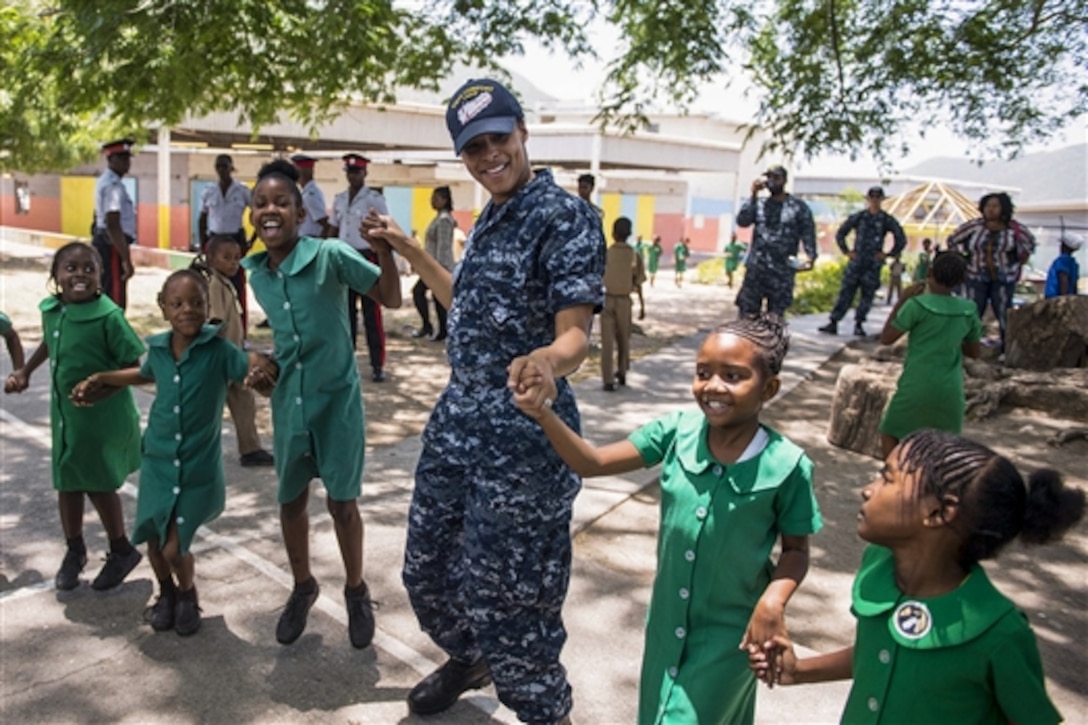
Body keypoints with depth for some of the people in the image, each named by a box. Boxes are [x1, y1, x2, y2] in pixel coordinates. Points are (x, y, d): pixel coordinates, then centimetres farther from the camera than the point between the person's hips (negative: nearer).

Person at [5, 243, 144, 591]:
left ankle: (122, 551, 25)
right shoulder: (50, 309, -1)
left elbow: (133, 366, -18)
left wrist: (99, 390, -29)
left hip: (103, 415, -6)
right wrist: (24, 372, 15)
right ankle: (74, 550, 36)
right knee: (67, 482, 16)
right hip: (64, 412, 7)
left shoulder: (108, 316, -21)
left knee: (99, 484, 3)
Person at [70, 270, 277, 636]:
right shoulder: (157, 348, -2)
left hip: (199, 468, -4)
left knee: (175, 548, -3)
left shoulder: (218, 349, -15)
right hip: (158, 462, 4)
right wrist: (98, 380, 19)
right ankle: (166, 593, 42)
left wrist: (259, 361, -44)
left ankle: (187, 596, 29)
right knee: (154, 541, 13)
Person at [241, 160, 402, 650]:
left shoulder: (330, 255, -15)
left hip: (337, 396, -4)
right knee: (291, 500, 16)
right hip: (288, 400, 5)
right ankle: (302, 586, 39)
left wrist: (384, 250, -31)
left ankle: (356, 590, 29)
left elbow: (391, 299, -19)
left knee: (342, 502, 6)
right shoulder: (254, 273, 1)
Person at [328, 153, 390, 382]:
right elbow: (333, 231, 17)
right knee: (346, 311, 11)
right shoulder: (339, 199, 11)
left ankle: (377, 365, 3)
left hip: (367, 258, -5)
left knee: (372, 314, -3)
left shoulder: (375, 199, -5)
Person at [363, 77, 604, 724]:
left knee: (503, 591, 3)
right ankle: (468, 660, 49)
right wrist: (409, 249, 26)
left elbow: (575, 335, -22)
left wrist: (548, 359, -45)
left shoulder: (566, 214, -14)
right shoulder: (491, 217, 12)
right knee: (428, 569, 20)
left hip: (523, 433, -8)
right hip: (457, 417, 9)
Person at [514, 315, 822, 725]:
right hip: (667, 620, 4)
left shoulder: (786, 466, -22)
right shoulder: (677, 431, -14)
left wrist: (773, 600, -25)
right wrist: (544, 414, -29)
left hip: (729, 632, -4)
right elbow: (593, 463, -14)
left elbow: (796, 549, -7)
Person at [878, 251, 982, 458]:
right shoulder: (968, 311, 2)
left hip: (916, 387, -4)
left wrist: (902, 300, -3)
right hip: (950, 390, 4)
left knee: (889, 434, 15)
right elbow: (974, 352, 14)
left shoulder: (918, 305, -13)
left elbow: (886, 338, -6)